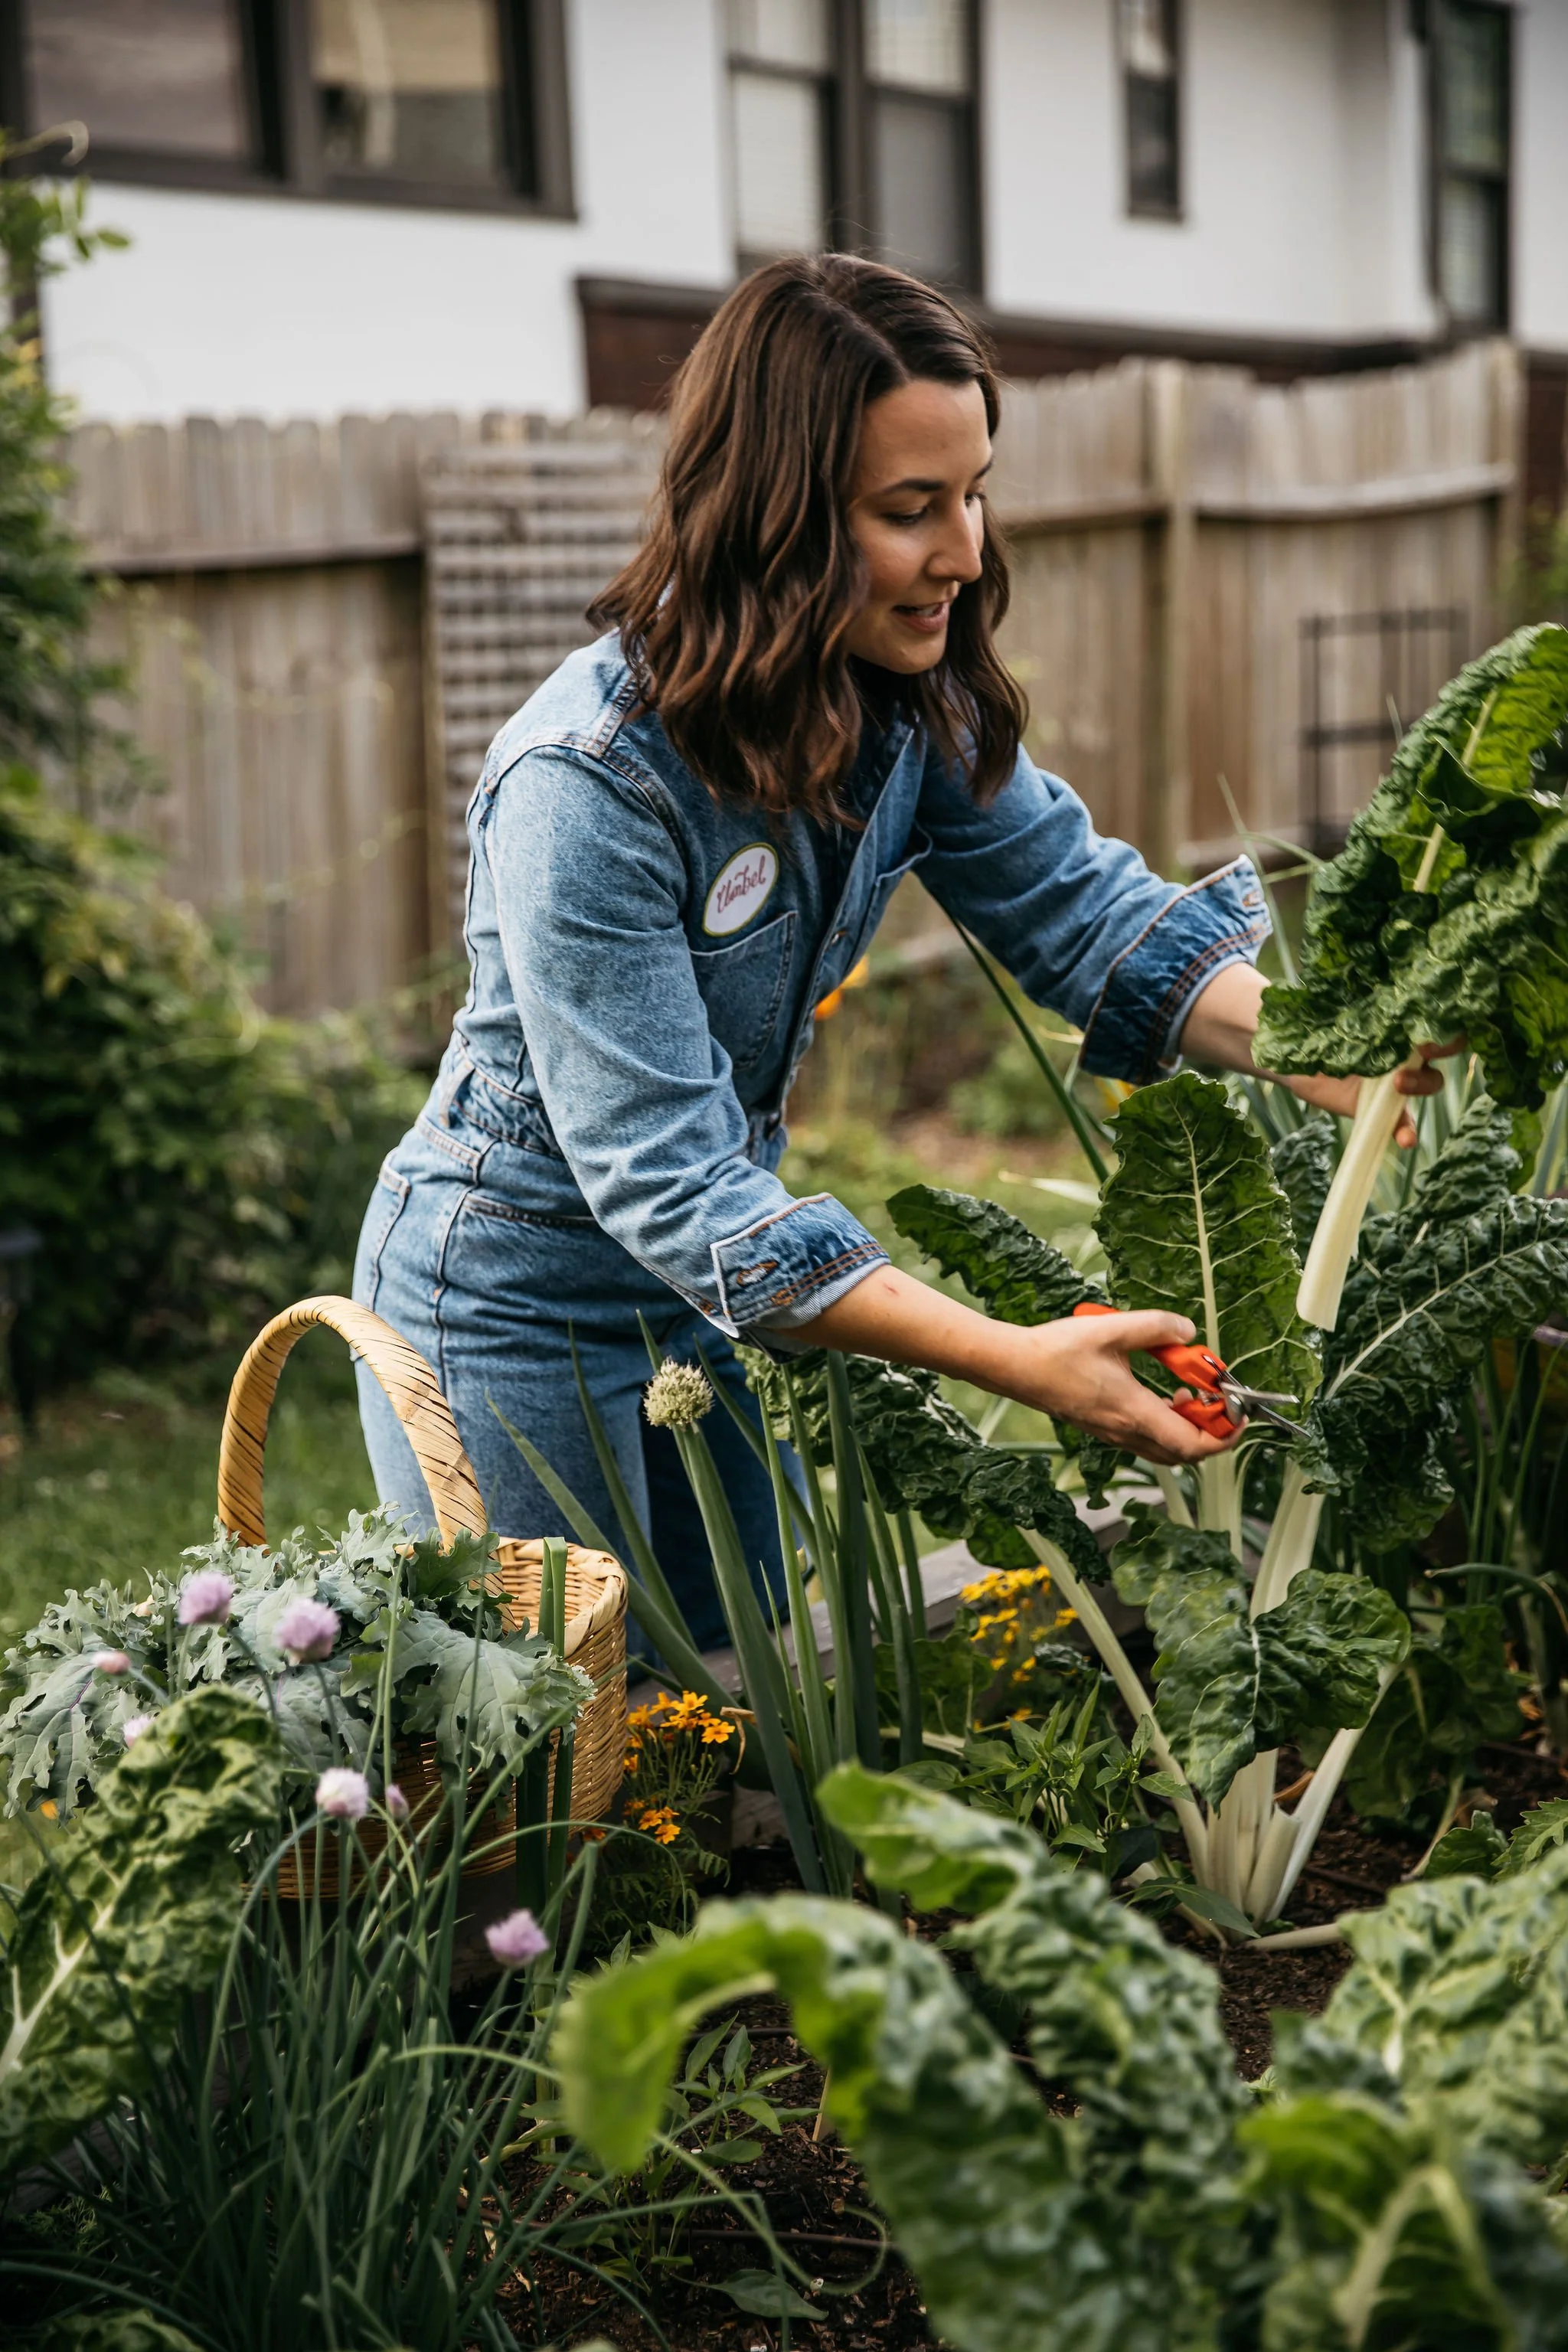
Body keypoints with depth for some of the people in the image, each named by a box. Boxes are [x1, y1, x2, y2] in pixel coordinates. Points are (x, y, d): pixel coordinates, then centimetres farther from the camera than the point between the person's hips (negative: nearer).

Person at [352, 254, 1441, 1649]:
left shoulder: (909, 706, -9)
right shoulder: (583, 786, -31)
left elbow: (1089, 915, -9)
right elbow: (667, 1182, -32)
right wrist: (1017, 1362, -38)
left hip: (701, 1295, 7)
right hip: (513, 1311, -7)